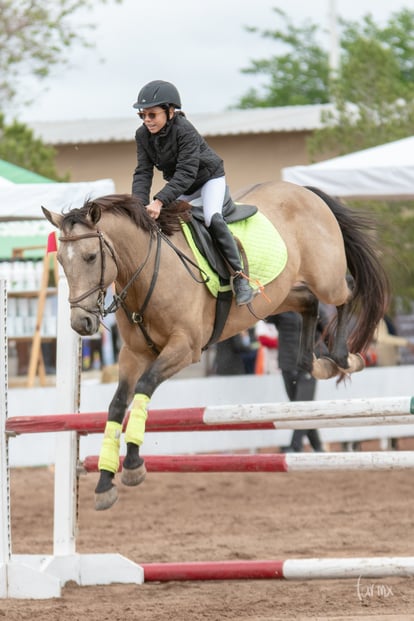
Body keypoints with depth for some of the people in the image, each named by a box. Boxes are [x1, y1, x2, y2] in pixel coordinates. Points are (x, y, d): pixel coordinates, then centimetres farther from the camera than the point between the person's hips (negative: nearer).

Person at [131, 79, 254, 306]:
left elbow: (186, 173, -37)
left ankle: (239, 276, -23)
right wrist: (140, 204, -33)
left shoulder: (185, 131, -32)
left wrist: (160, 201, -48)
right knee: (159, 220, -6)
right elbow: (143, 172, -15)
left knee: (212, 218, -27)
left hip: (209, 178, -7)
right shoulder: (143, 135, -13)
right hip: (179, 184, 7)